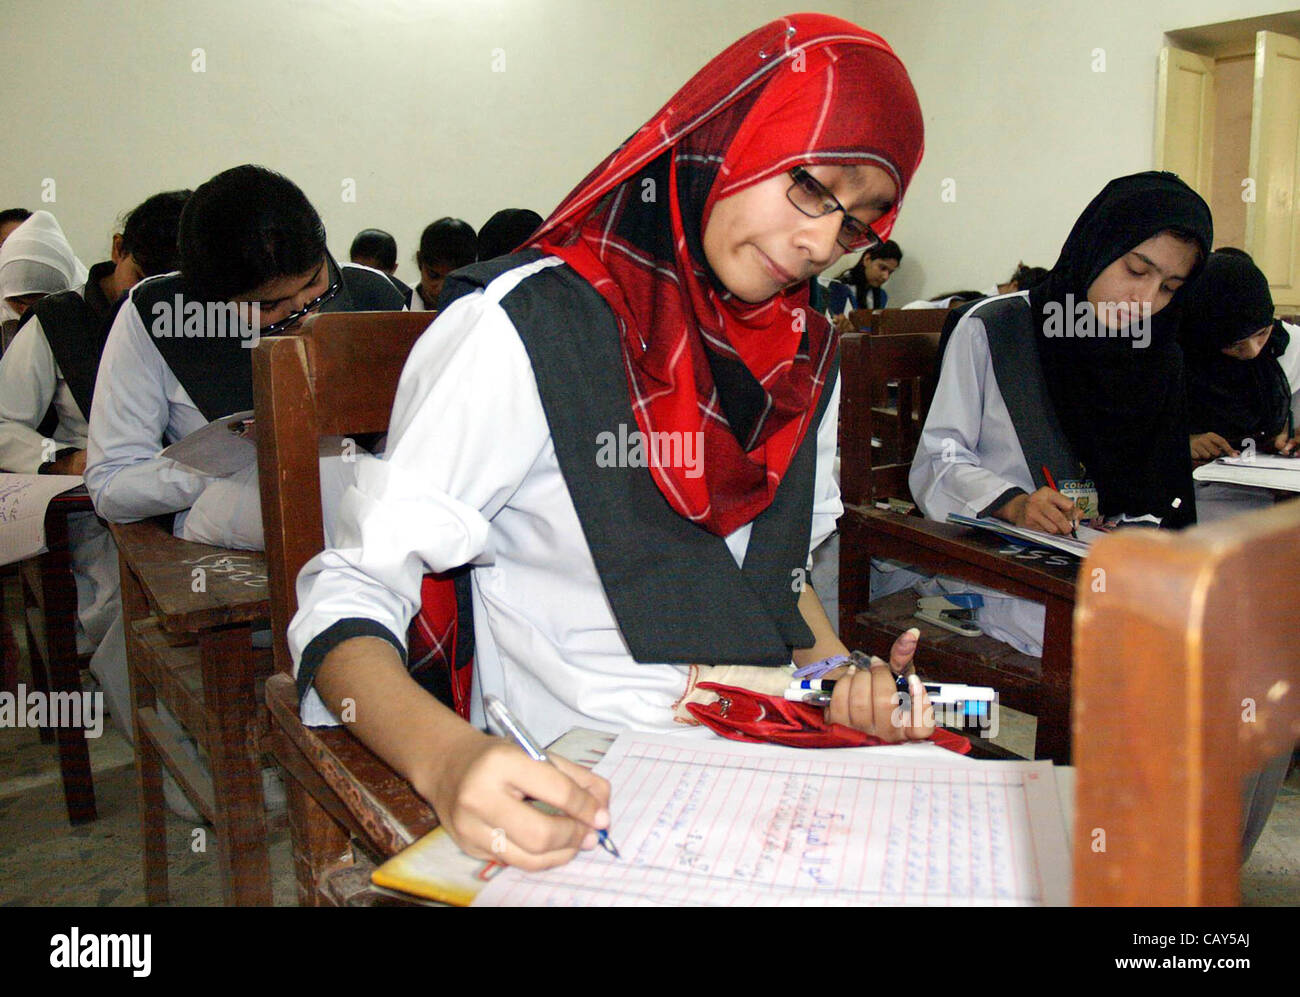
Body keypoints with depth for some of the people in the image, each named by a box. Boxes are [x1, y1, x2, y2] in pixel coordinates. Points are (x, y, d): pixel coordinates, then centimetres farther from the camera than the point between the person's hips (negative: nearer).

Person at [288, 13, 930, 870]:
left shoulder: (805, 355, 5)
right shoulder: (524, 327, -18)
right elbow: (350, 597, -17)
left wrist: (841, 674, -3)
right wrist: (447, 757, -36)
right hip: (577, 794, -3)